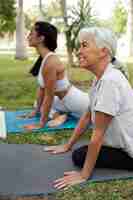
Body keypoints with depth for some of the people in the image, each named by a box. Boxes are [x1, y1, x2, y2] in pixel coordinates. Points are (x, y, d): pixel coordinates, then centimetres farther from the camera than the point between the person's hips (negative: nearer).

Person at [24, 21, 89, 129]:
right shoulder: (44, 58, -3)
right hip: (65, 102, 9)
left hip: (77, 102, -9)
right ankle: (59, 114, 10)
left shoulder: (50, 62, -31)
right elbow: (41, 88, 6)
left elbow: (49, 96, -27)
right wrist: (36, 111, 13)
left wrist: (41, 124, -19)